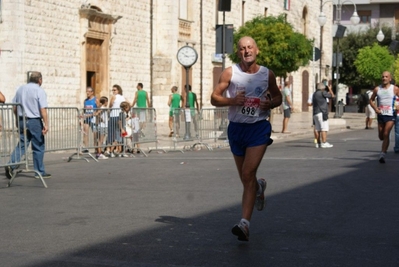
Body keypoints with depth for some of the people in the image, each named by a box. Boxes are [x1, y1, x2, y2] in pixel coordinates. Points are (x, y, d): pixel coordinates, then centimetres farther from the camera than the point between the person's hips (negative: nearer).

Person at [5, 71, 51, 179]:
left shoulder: (20, 89, 9)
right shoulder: (39, 91, -10)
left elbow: (14, 108, 15)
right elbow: (43, 110, -18)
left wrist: (18, 119, 27)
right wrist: (46, 124, -18)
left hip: (22, 121, 5)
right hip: (35, 121, -5)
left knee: (21, 145, 9)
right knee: (38, 147, 5)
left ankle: (11, 165, -10)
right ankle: (39, 172, 10)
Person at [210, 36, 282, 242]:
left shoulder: (267, 74, 1)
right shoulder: (230, 73, -2)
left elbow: (278, 96, 15)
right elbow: (214, 98, -1)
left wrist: (270, 104, -7)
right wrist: (232, 100, -20)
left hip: (259, 127, -2)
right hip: (236, 128, 2)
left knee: (248, 174, -16)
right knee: (245, 178, 13)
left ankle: (245, 223, -16)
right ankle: (259, 187, 51)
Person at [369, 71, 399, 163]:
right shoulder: (377, 89, 5)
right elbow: (371, 100, 14)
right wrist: (375, 108, -1)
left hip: (390, 115, -4)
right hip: (380, 115, 4)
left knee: (386, 134, -16)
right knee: (381, 136, 10)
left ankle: (383, 154, -17)